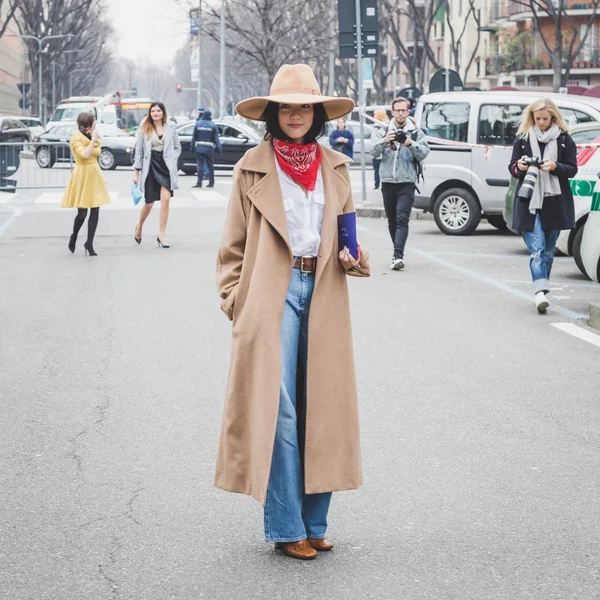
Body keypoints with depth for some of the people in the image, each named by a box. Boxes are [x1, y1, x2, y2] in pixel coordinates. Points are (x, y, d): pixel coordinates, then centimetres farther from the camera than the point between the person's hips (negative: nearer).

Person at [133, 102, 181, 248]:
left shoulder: (171, 127, 4)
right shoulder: (144, 128, 3)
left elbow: (177, 147, 12)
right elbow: (139, 150, 5)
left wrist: (172, 160, -4)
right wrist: (137, 172, 4)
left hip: (166, 166, 0)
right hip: (150, 166, 0)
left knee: (165, 199, -12)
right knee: (149, 202, 4)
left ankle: (161, 235, -3)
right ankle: (139, 227, 33)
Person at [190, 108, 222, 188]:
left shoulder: (198, 124, 2)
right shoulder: (213, 125, -2)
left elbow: (194, 137, 4)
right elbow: (216, 139, -3)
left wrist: (192, 147, 9)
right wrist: (219, 149, 0)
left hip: (199, 148, 0)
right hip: (209, 149, 0)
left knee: (200, 165, -2)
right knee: (210, 166, 10)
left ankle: (199, 182, -12)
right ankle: (211, 182, 14)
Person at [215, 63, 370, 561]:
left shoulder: (335, 167, 13)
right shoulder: (253, 168, 3)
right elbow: (234, 246, 6)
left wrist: (355, 259, 2)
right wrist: (234, 299, -3)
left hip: (322, 296, 4)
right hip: (271, 296, -4)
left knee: (322, 408, 4)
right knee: (277, 407, -6)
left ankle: (314, 522, 14)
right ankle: (286, 527, 1)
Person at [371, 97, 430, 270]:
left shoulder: (416, 133, 7)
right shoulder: (383, 131, 8)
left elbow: (424, 153, -5)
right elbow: (374, 151, -6)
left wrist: (411, 144, -23)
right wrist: (385, 141, -25)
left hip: (407, 183, -3)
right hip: (388, 182, 3)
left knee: (402, 219, -16)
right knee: (392, 221, 10)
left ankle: (398, 256, -26)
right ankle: (398, 254, 23)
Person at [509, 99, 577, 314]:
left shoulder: (564, 140, 5)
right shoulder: (523, 138, 8)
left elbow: (572, 169, 2)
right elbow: (512, 167, 10)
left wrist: (555, 167, -17)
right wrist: (519, 167, -13)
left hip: (555, 202, 1)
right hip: (529, 201, -1)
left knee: (548, 250, 8)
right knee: (536, 249, -12)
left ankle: (541, 290, 18)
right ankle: (541, 292, -23)